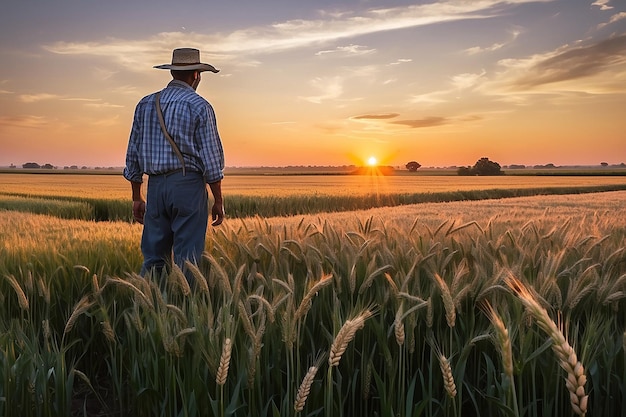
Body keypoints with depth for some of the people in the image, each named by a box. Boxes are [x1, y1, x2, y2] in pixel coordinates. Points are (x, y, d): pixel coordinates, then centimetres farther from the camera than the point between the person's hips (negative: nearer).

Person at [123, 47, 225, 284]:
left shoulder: (145, 104, 11)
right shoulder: (199, 107, -4)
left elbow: (133, 154, 13)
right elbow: (211, 158, -8)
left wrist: (137, 198, 19)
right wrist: (218, 200, -1)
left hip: (156, 186, 5)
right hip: (188, 185, -5)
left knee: (153, 258, 10)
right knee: (187, 259, 1)